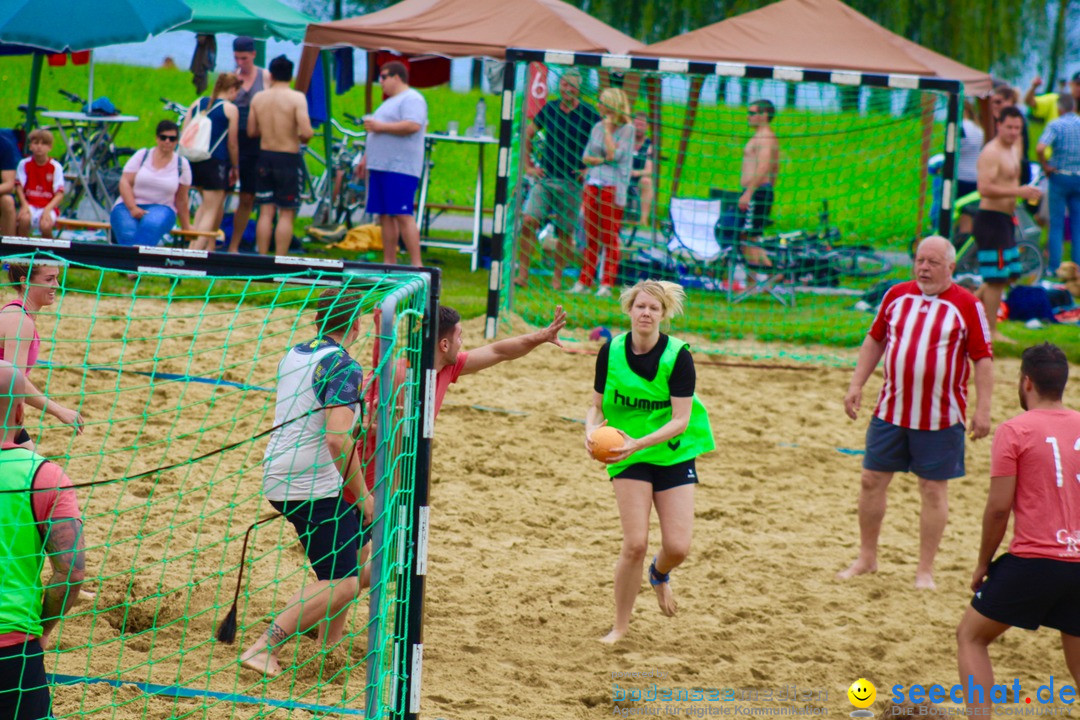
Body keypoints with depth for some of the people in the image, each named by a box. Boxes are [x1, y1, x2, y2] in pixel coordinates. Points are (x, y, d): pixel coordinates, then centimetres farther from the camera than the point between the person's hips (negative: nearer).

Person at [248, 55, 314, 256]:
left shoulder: (258, 98, 2)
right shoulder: (297, 98, -12)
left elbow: (251, 131, 6)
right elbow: (306, 132, -20)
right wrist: (305, 137, 3)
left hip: (265, 156, 4)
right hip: (289, 158, -4)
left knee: (266, 212, 10)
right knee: (287, 213, 2)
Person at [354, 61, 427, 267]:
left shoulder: (411, 99, -8)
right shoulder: (390, 102, 25)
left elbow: (413, 125, -23)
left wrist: (381, 126, -18)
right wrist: (366, 158, 24)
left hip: (400, 169, -10)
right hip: (380, 166, 10)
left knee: (403, 215, -15)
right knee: (385, 216, 8)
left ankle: (416, 264, -16)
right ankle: (389, 263, 10)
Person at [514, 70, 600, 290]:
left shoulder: (588, 114, -3)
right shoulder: (549, 109, 5)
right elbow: (528, 134, 18)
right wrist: (528, 165, 11)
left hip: (572, 182, -2)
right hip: (545, 178, 2)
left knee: (565, 231, 2)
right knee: (528, 221, -12)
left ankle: (557, 278, 14)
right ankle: (522, 274, -9)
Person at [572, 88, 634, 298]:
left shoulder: (627, 129, -4)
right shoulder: (598, 127, 12)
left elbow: (614, 155, -14)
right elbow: (585, 157, 11)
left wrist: (608, 130, -8)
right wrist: (600, 160, -7)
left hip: (612, 187, -5)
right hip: (592, 184, 5)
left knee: (610, 237, -3)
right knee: (590, 236, 8)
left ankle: (607, 284, -1)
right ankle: (585, 281, 12)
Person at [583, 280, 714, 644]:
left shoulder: (678, 355, -15)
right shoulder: (611, 351, -8)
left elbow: (680, 420, -17)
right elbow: (597, 406, 1)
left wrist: (639, 443, -31)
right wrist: (592, 430, -21)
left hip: (674, 454, 0)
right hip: (629, 456, 0)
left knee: (678, 547, -6)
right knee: (635, 544, -13)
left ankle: (659, 574, 33)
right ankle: (621, 625, 5)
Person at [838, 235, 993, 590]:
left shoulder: (967, 305, -6)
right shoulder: (897, 295, 5)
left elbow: (983, 359, -5)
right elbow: (875, 340, 15)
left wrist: (982, 410, -11)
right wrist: (856, 385, 8)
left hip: (940, 415, -4)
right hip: (890, 410, 4)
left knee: (934, 489, 2)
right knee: (872, 480, 6)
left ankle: (925, 570, 12)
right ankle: (867, 558, 21)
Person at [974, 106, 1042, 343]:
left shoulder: (1013, 150, 16)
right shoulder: (991, 153, -16)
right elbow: (985, 189, -27)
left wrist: (1029, 193, 16)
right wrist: (1018, 192, -29)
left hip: (1006, 219, 10)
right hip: (991, 219, -10)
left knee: (1009, 275, 17)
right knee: (996, 278, -6)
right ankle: (991, 331, 1)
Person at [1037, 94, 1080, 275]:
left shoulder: (1055, 125, -9)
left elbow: (1040, 148, -24)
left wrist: (1045, 166, -8)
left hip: (1059, 177, -3)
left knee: (1056, 224, 3)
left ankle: (1054, 267, 1)